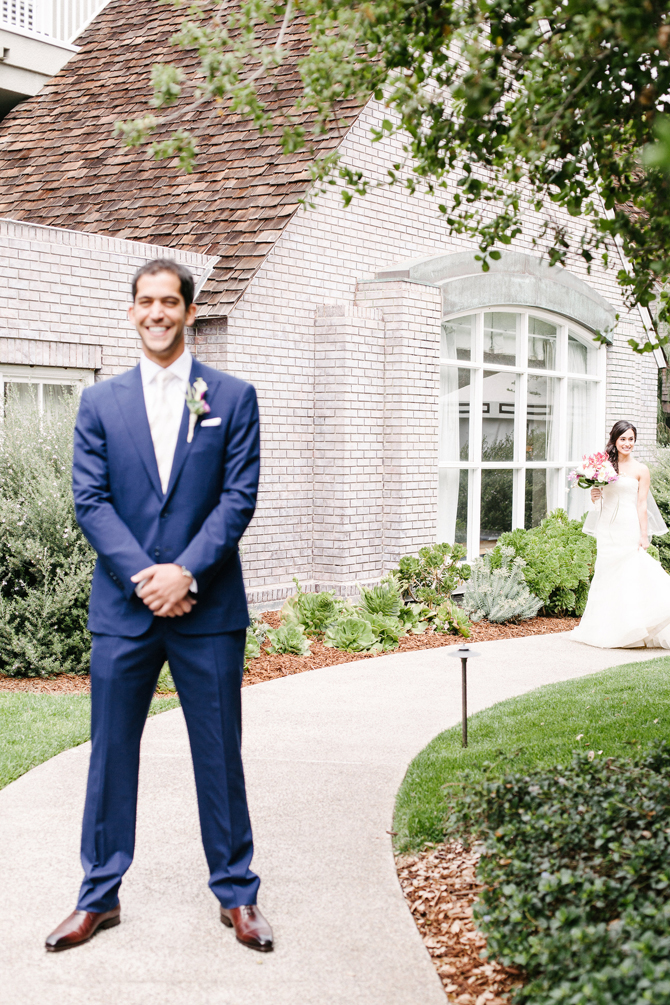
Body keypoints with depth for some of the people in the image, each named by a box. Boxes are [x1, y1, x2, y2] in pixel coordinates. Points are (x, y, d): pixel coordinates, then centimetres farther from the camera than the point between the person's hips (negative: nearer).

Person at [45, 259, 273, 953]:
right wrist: (143, 576, -12)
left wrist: (186, 571, -14)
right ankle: (100, 896, 20)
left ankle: (235, 893, 20)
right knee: (110, 751, 8)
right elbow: (90, 501, 0)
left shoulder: (233, 397, 4)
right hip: (122, 607, 1)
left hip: (208, 607, -1)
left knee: (220, 752, 6)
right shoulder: (100, 403, 8)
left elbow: (240, 496, -3)